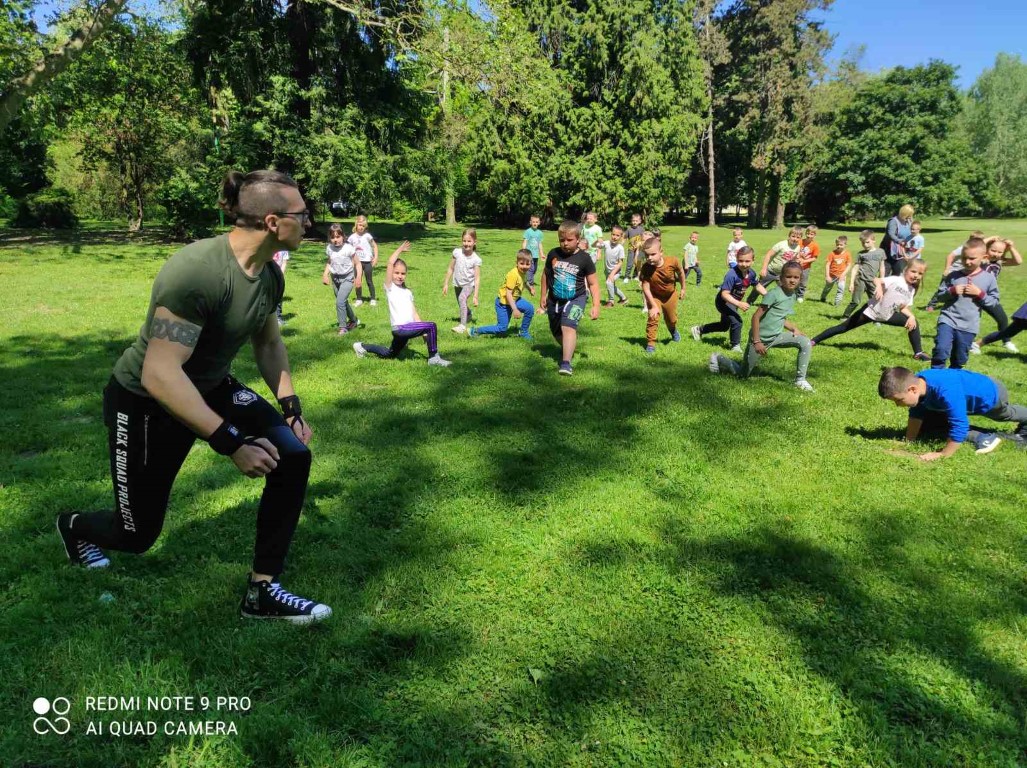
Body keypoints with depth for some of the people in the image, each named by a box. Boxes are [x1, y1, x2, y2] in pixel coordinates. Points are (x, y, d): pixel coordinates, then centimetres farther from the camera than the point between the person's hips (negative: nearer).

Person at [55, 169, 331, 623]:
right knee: (137, 535, 9)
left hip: (213, 388, 7)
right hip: (145, 401, -7)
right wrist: (231, 442, -35)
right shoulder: (196, 271, -33)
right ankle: (75, 527, 48)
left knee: (294, 457, -14)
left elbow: (269, 343, 12)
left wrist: (290, 405, 3)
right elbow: (160, 376, -36)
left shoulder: (269, 274, -7)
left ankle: (262, 593, -1)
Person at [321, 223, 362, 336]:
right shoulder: (329, 248, -4)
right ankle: (354, 320, 39)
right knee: (343, 301, 17)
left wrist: (358, 277, -20)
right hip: (335, 278, 6)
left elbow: (357, 263, -11)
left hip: (347, 278, -6)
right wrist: (325, 274, 0)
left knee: (340, 302, -16)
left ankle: (343, 327, -6)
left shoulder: (348, 248, -18)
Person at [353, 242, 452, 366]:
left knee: (389, 354, 19)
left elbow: (413, 312, 14)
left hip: (408, 328, 7)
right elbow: (390, 263, -12)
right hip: (400, 328, -7)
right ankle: (433, 357, -9)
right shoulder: (390, 288, -2)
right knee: (432, 326, -19)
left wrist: (423, 331, 7)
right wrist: (400, 249, 0)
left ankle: (362, 347, 34)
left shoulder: (408, 292, 18)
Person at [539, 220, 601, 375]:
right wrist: (543, 295, 15)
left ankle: (566, 363, -30)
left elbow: (593, 283, -7)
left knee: (568, 326, -26)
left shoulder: (584, 258, -12)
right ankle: (567, 349, 48)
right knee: (556, 331, 17)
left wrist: (596, 305, -12)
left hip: (575, 299, -4)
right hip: (554, 299, 4)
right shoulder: (553, 254, -5)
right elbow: (546, 274, 12)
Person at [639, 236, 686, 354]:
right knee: (653, 318, -16)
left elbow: (681, 272, -9)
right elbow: (645, 288, -30)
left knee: (671, 319, 21)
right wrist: (654, 306, -32)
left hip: (670, 295, 2)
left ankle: (674, 332, 55)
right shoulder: (646, 267, -34)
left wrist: (683, 288, 3)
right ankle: (650, 343, -2)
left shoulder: (672, 261, -32)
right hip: (654, 296, -2)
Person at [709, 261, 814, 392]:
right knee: (742, 375, 3)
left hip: (776, 336, 7)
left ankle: (800, 379, -2)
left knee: (806, 343, -13)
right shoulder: (774, 294, -21)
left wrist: (794, 329, 1)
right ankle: (718, 359, 29)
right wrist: (757, 342, -24)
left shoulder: (792, 295, 4)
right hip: (761, 338, -7)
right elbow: (756, 317, -21)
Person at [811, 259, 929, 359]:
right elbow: (876, 279, -35)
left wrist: (911, 316, -13)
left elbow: (903, 307, 6)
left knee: (913, 323, -5)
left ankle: (918, 352, 7)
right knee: (843, 328, -3)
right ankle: (814, 340, 6)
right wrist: (879, 287, -57)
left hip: (887, 315, 6)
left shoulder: (911, 290, 1)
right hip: (870, 311, -6)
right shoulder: (896, 280, -20)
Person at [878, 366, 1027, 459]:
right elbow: (917, 413, -13)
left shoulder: (946, 391, -54)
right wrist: (908, 442, -13)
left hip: (992, 394, -8)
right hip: (973, 390, 8)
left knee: (1004, 414, 22)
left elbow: (959, 425, -51)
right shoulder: (916, 382, -29)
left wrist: (942, 455, -44)